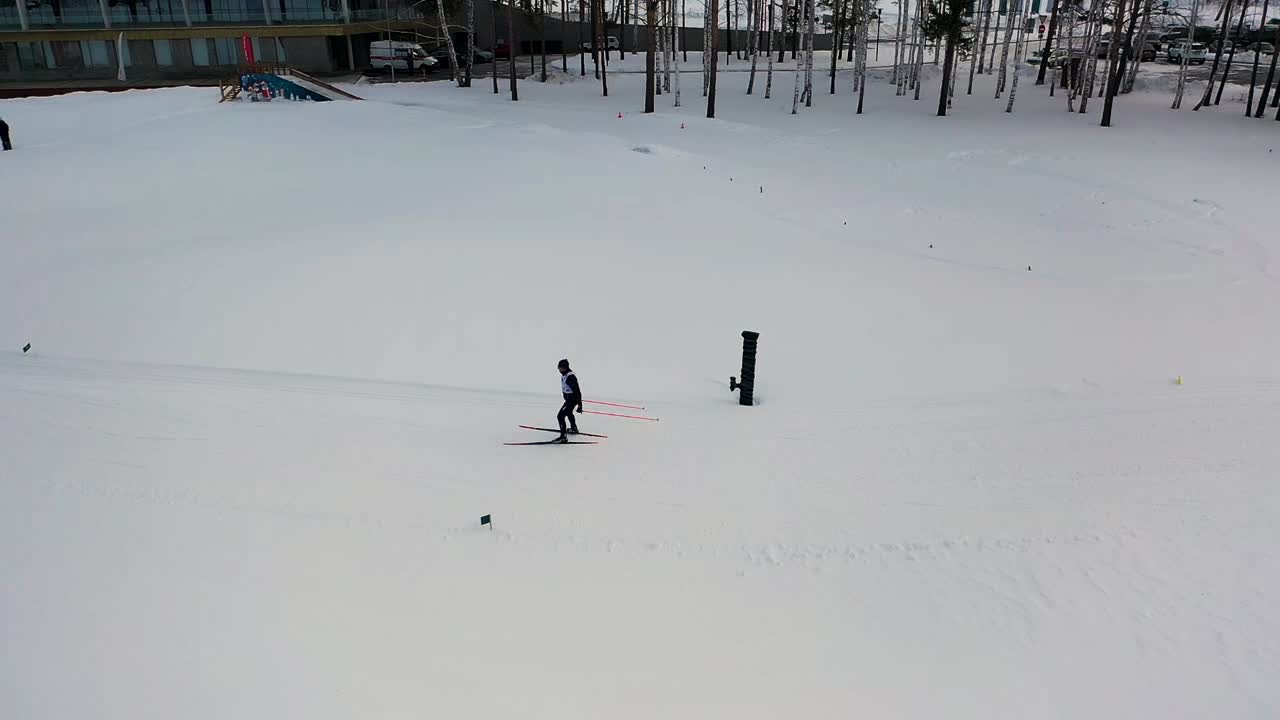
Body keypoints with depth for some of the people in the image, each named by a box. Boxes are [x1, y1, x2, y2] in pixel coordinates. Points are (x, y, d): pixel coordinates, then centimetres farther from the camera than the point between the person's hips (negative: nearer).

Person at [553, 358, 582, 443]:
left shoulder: (570, 377, -28)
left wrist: (579, 404, -28)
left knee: (560, 416, -14)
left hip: (572, 399, -11)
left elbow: (577, 391, -28)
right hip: (568, 398, 11)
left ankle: (563, 437, -9)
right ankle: (574, 428, 57)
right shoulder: (564, 374, 2)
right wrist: (565, 396, 30)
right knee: (569, 413, 33)